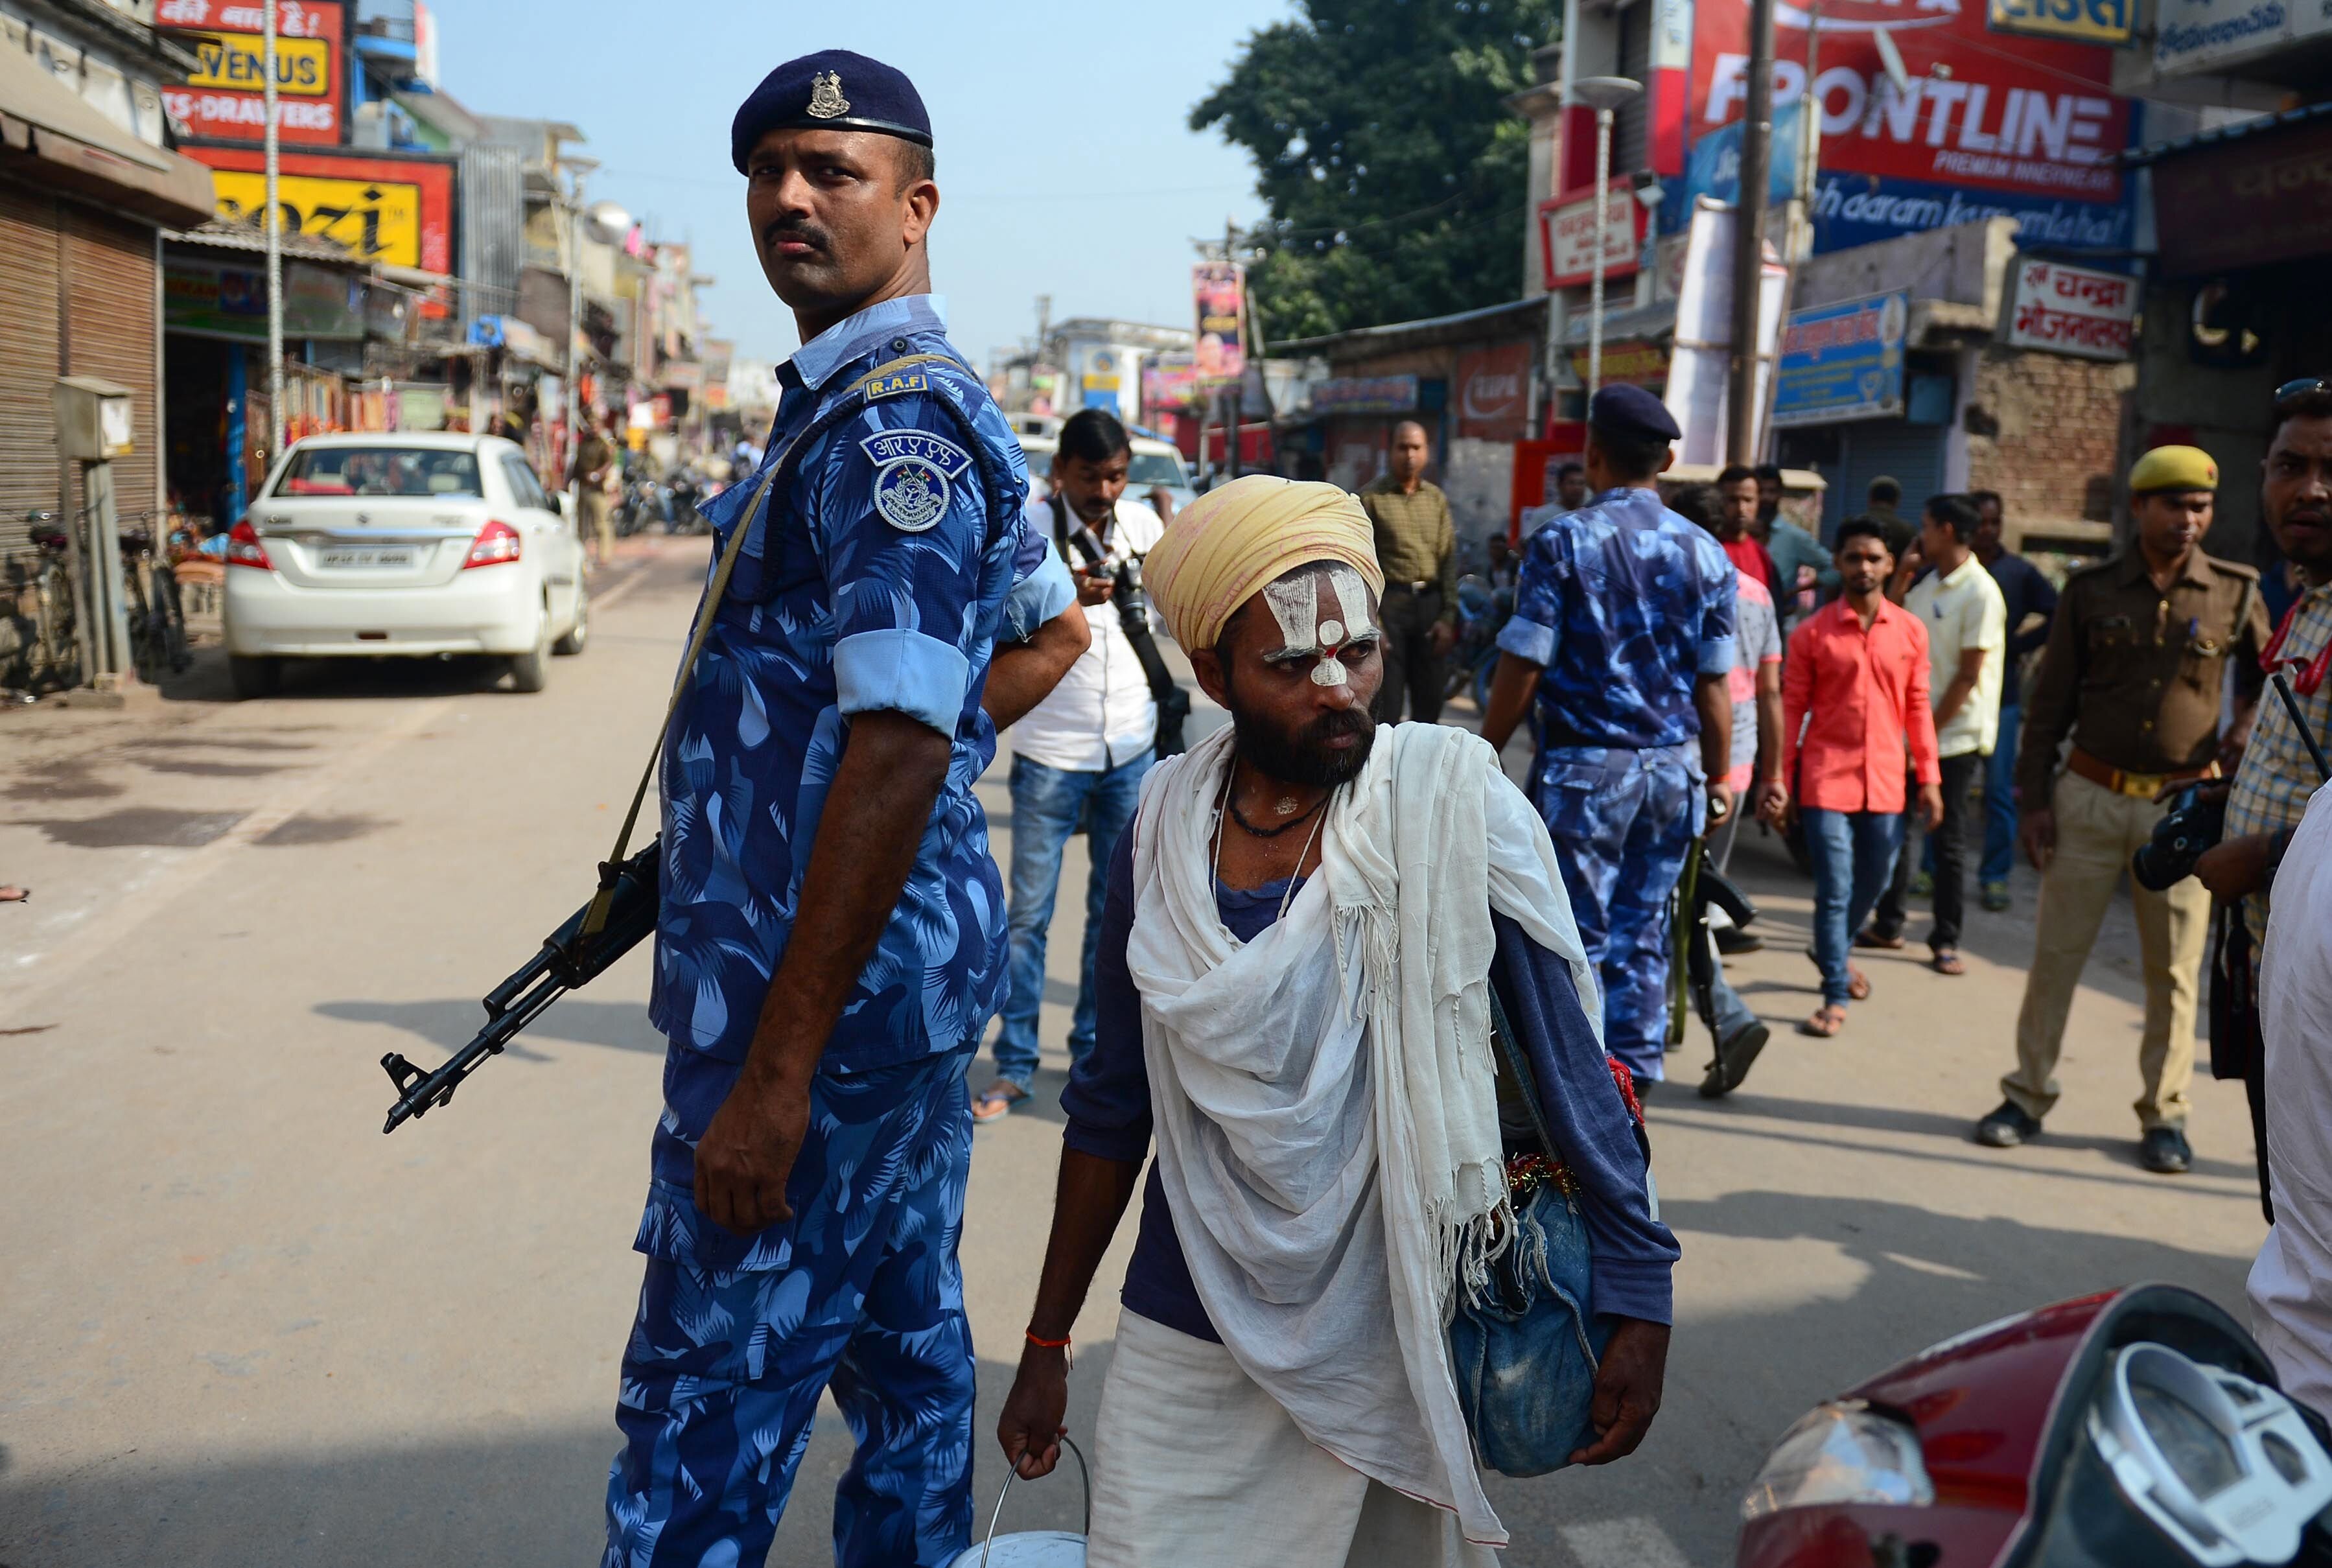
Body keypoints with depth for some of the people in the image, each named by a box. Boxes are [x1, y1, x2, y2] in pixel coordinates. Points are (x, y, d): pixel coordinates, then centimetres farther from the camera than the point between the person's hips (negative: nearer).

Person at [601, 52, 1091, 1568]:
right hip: (921, 970, 11)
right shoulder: (936, 400, 15)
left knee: (707, 1420, -1)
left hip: (832, 988, -10)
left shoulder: (887, 417, -17)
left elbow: (896, 752, -25)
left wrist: (774, 1076, -25)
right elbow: (1053, 627, 26)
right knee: (907, 1346, 20)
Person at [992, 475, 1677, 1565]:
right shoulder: (1164, 832, -2)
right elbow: (1114, 1105, 7)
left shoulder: (1452, 809, -12)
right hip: (1185, 1347, 3)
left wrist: (1637, 1299, -9)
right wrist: (1047, 1343, 11)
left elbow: (1571, 1066, -8)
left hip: (1390, 1344, -2)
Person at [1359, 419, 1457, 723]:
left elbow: (1448, 559, 11)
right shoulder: (1370, 497, -2)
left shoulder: (1437, 499, 12)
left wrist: (1448, 616, 2)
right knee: (1385, 707, -5)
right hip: (1387, 602, -5)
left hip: (1429, 603, 5)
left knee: (1429, 702, 10)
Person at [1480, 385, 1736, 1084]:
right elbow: (1713, 684, 5)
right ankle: (1632, 1081, 17)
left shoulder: (1562, 542, -8)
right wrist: (1718, 777, 14)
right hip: (1673, 769, 4)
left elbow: (1523, 667, -10)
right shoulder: (1705, 553, 4)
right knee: (1643, 936, 11)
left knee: (1577, 940, 2)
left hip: (1584, 767, -4)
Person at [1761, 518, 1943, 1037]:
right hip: (1826, 779, -3)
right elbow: (1793, 707, -1)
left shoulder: (1911, 631, 5)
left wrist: (1928, 778, 6)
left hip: (1885, 781, 3)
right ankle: (1835, 997, 6)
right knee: (1834, 891, -4)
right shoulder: (1812, 633, -2)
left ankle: (1832, 953, 43)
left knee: (1873, 883, 16)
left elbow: (1918, 707, 8)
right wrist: (1778, 777, -5)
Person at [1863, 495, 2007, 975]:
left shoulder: (1980, 593, -13)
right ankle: (1888, 923, 24)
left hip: (1955, 736, -7)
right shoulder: (1927, 585, 11)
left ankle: (1946, 942, 11)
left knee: (1948, 841, 1)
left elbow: (1969, 675, -15)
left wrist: (1929, 732, -15)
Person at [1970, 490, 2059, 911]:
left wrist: (2019, 647, -1)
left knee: (1999, 788, -2)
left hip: (2000, 692, -1)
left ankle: (1995, 876, 5)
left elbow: (2057, 615, 6)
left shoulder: (2020, 572, 6)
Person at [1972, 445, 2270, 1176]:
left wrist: (2239, 743, 0)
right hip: (2090, 795, 0)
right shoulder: (2091, 590, 2)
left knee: (2174, 970, 6)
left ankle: (2164, 1115, 18)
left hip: (2182, 806, 0)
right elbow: (2050, 700, 3)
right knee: (2056, 952, 4)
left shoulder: (2235, 593, 2)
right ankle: (2028, 1096, 16)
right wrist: (2033, 797, -2)